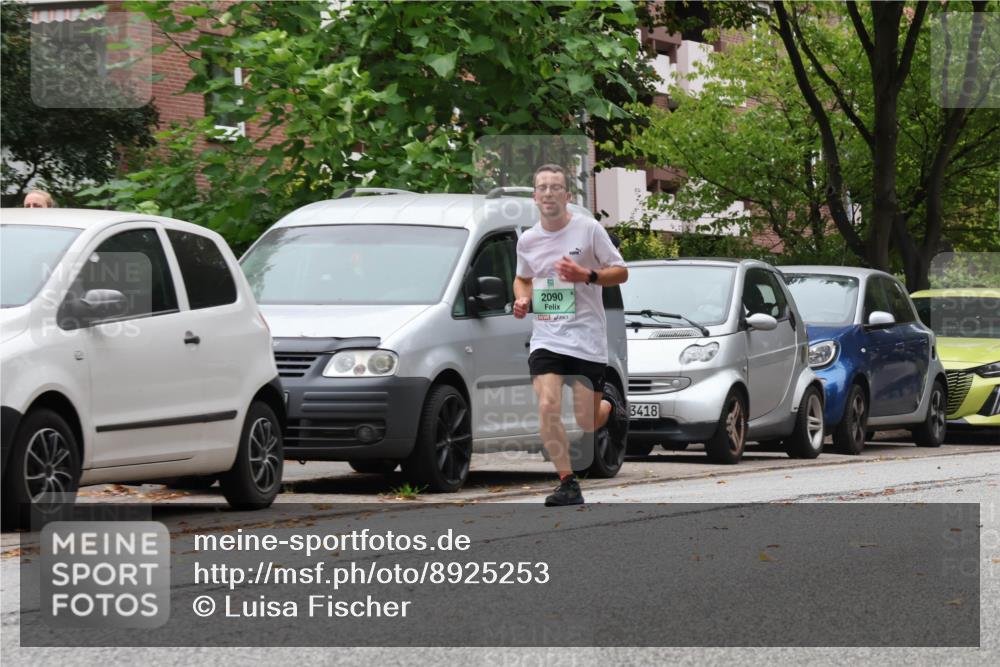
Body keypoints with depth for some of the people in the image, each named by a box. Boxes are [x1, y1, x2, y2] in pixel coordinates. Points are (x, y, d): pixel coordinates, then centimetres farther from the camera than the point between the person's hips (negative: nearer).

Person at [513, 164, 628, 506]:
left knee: (587, 423, 1)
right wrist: (522, 299, 2)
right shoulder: (527, 240, 5)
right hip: (546, 336, 2)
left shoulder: (589, 229, -6)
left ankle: (608, 409, 39)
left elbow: (620, 272, -2)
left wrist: (587, 276, -20)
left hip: (587, 337, -2)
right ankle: (568, 484, -10)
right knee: (547, 407, -19)